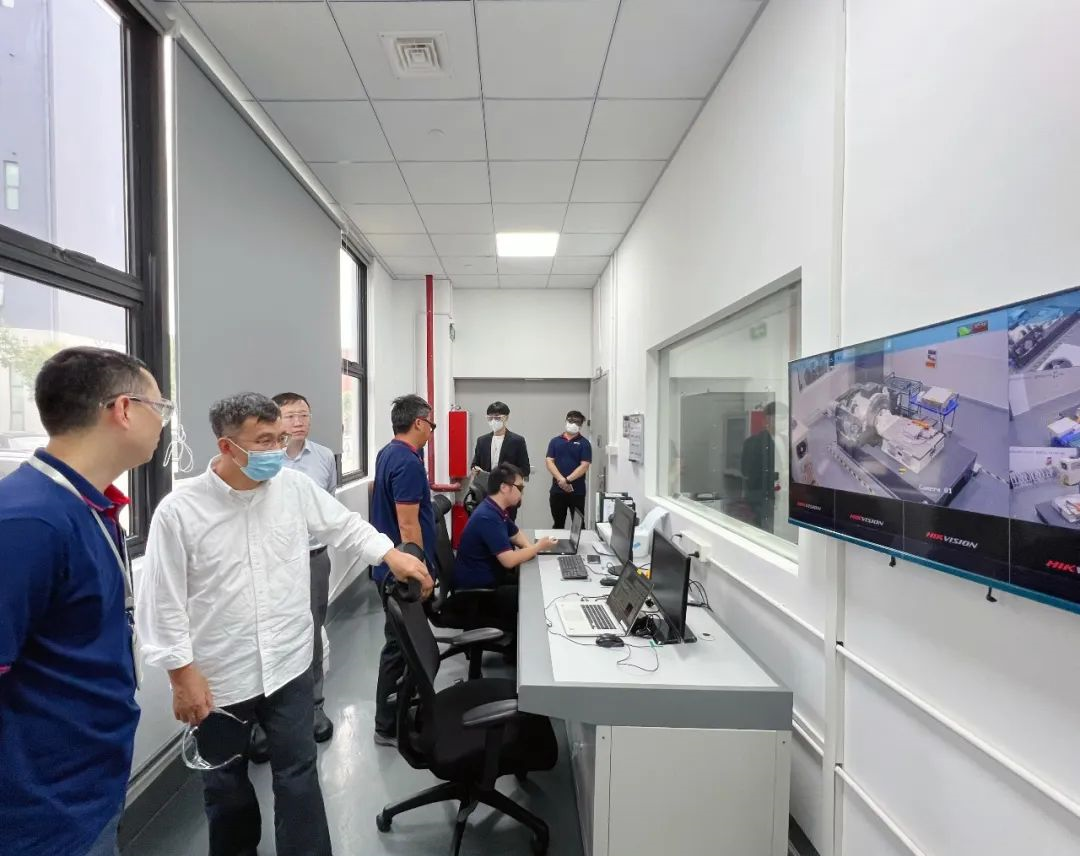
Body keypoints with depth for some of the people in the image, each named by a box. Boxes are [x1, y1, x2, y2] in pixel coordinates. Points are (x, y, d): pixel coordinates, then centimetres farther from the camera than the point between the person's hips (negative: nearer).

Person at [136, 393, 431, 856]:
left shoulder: (295, 485, -6)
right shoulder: (179, 510, -14)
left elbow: (343, 524, 6)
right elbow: (163, 602, -10)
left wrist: (392, 554, -6)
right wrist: (182, 675, -9)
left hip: (288, 665, 1)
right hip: (219, 675, 0)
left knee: (298, 774, 12)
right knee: (225, 782, 23)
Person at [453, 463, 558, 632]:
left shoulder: (497, 510, 4)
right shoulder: (488, 517, -27)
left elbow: (516, 535, 18)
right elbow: (509, 561, -29)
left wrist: (530, 547, -3)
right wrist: (539, 547, -15)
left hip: (491, 577, 10)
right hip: (476, 589, -10)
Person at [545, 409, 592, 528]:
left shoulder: (584, 443, 1)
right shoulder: (555, 441, 8)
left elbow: (584, 466, -8)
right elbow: (549, 462, -1)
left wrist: (567, 480, -17)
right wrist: (561, 480, -15)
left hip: (577, 491, -2)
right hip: (557, 490, 2)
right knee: (557, 524, 11)